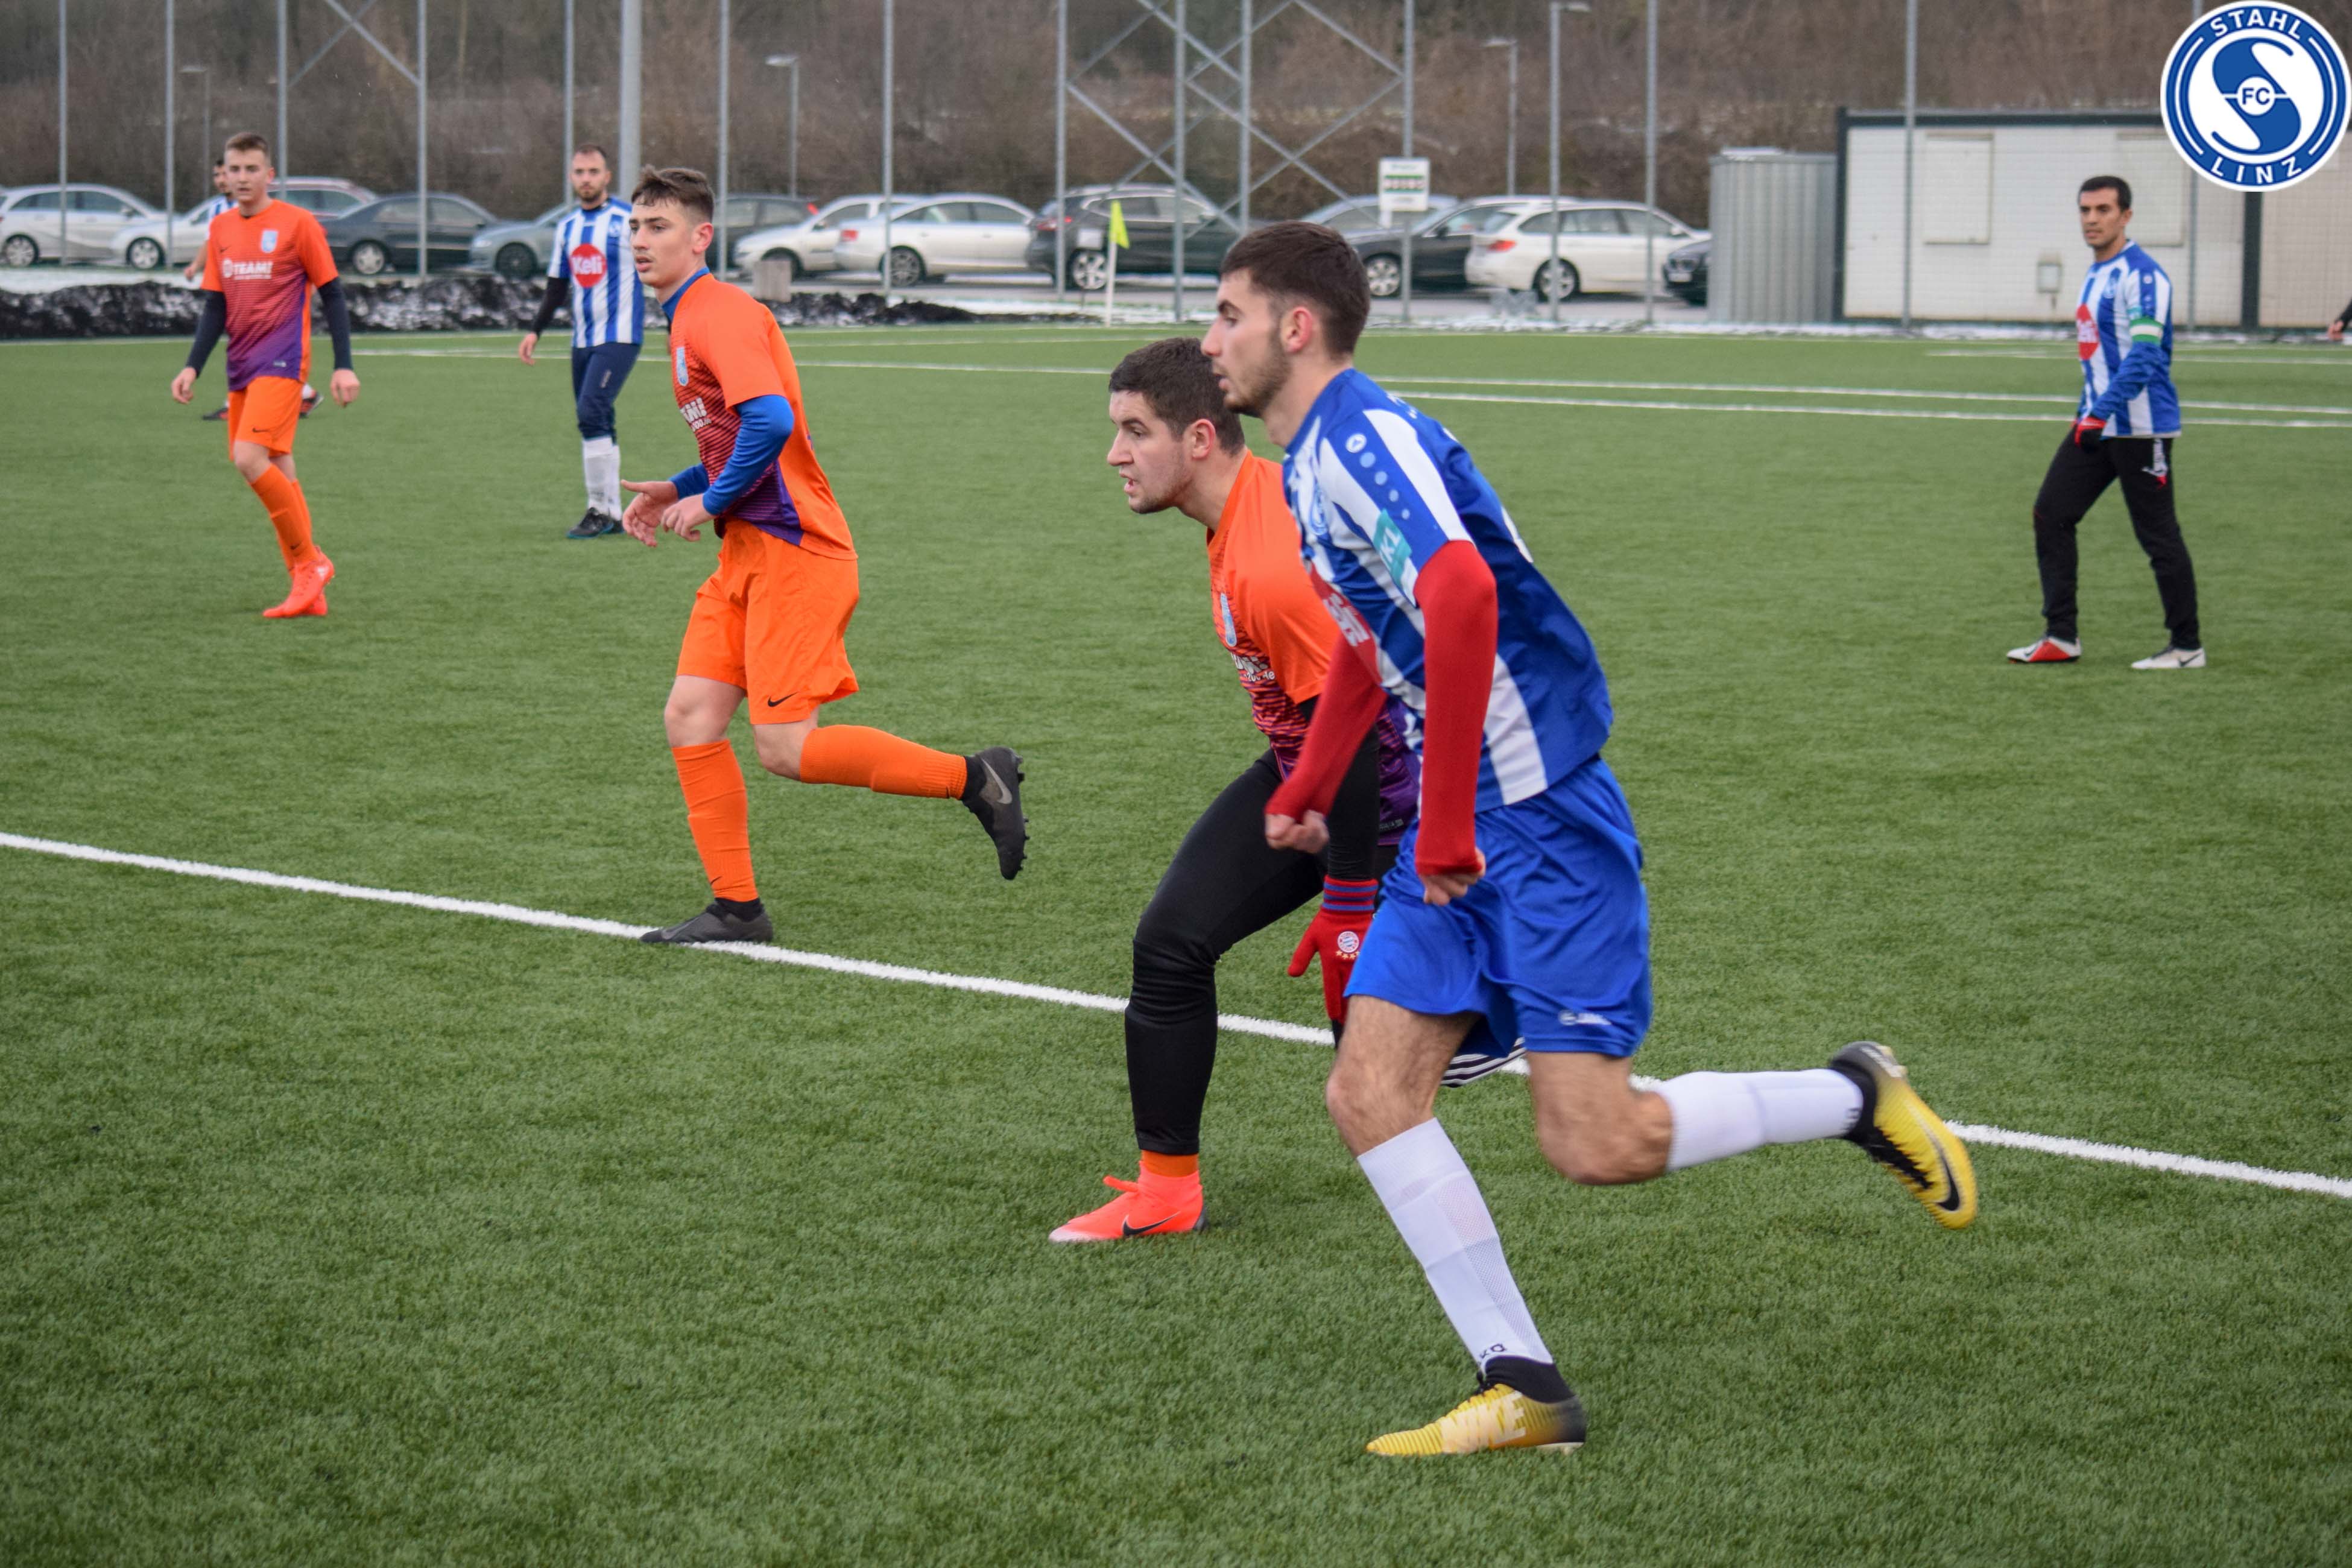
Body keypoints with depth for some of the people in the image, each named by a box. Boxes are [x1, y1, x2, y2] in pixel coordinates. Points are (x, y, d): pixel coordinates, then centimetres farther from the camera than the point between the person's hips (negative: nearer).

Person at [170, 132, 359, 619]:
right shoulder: (221, 229, 12)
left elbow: (332, 295, -2)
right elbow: (215, 305, 16)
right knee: (277, 473, 5)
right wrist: (193, 367, 6)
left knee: (251, 458, -21)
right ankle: (310, 593, 10)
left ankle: (309, 562, -9)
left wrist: (343, 367, -7)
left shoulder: (297, 224, -5)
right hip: (242, 367, 6)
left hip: (282, 361, -6)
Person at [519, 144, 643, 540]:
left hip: (619, 336, -7)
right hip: (583, 341, 7)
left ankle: (601, 510, -14)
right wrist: (535, 331, 12)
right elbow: (557, 288, 22)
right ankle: (611, 514, 11)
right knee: (594, 421, 6)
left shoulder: (628, 221, -5)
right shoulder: (567, 227, 14)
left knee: (591, 411, -19)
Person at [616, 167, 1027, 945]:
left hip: (792, 552, -10)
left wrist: (710, 501, -16)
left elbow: (770, 422, -28)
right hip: (748, 554, 10)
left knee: (784, 747, -11)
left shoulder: (719, 315, -14)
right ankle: (736, 907, 8)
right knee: (690, 719, 3)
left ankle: (975, 778, 0)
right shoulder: (688, 323, 18)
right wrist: (677, 491, 14)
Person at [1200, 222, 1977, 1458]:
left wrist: (1446, 828, -28)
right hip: (1453, 834, 10)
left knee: (1595, 1145, -12)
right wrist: (1307, 790, 35)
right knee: (1369, 1092, -2)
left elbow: (1463, 594, -33)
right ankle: (1523, 1388, 0)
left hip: (1537, 812, -10)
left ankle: (1857, 1097, 11)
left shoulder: (1364, 436, -16)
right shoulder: (1310, 463, 16)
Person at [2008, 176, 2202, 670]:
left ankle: (2187, 647, 7)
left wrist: (2102, 411, -31)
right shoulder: (2096, 274, 14)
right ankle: (2061, 637, 8)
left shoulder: (2141, 274, -14)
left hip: (2140, 428, -9)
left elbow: (2144, 355, -24)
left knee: (2158, 536, -3)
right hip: (2095, 426, 9)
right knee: (2051, 515, 4)